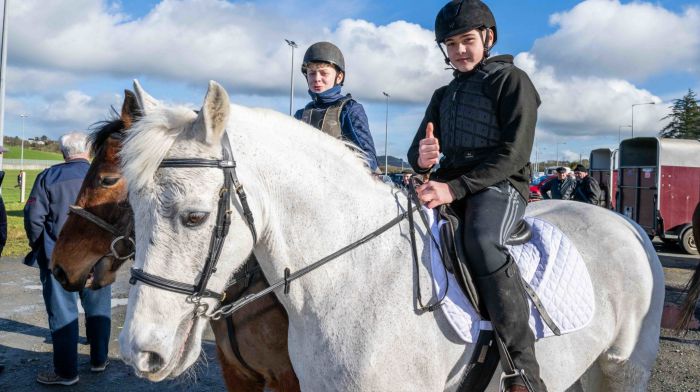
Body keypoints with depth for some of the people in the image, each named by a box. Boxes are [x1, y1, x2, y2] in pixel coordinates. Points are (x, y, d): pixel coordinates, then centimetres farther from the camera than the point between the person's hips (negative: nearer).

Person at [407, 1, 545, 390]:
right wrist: (421, 157, -8)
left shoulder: (512, 80, 0)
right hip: (449, 185, 7)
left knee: (481, 241, -37)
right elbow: (418, 152, 19)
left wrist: (454, 188, -24)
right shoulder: (444, 95, 21)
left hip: (500, 185, -7)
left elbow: (513, 154, -13)